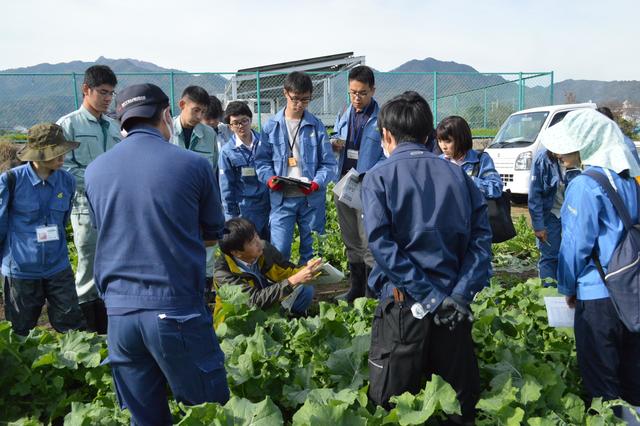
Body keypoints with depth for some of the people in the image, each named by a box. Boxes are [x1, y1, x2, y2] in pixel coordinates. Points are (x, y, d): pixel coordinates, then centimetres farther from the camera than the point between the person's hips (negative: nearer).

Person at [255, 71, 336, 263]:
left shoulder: (316, 125, 2)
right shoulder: (272, 126, 3)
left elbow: (328, 163, 1)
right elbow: (262, 159, 7)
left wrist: (317, 183, -16)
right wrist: (269, 178, -13)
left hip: (311, 199, 1)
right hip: (282, 198, -1)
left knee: (310, 251, 11)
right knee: (279, 251, -4)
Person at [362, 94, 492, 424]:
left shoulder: (378, 177, -2)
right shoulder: (457, 174, 9)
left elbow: (381, 243, -13)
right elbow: (481, 237, -1)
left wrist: (430, 296, -13)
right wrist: (461, 293, -8)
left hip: (403, 303, -3)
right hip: (455, 308, 4)